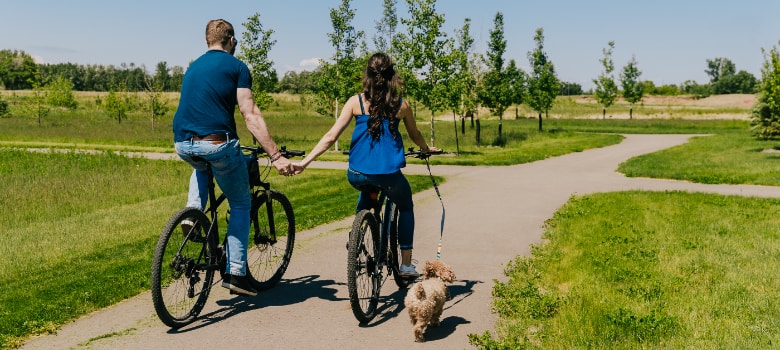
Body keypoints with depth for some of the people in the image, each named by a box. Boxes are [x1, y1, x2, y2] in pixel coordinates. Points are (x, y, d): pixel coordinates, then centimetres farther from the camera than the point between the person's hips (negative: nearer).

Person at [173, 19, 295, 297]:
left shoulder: (193, 67, 23)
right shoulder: (236, 66, 3)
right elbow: (250, 115, -8)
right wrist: (276, 156, -12)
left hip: (183, 145, 6)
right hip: (217, 143, -6)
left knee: (202, 167, 42)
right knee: (241, 204, 15)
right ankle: (235, 273, 10)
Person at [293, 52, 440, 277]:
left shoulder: (356, 102, 1)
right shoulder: (401, 105, 3)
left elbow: (331, 137, -3)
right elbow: (415, 135, 21)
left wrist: (304, 162, 1)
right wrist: (427, 149, 42)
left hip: (357, 174, 2)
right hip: (389, 174, -1)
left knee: (366, 191, 38)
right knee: (405, 207, 28)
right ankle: (406, 264, 24)